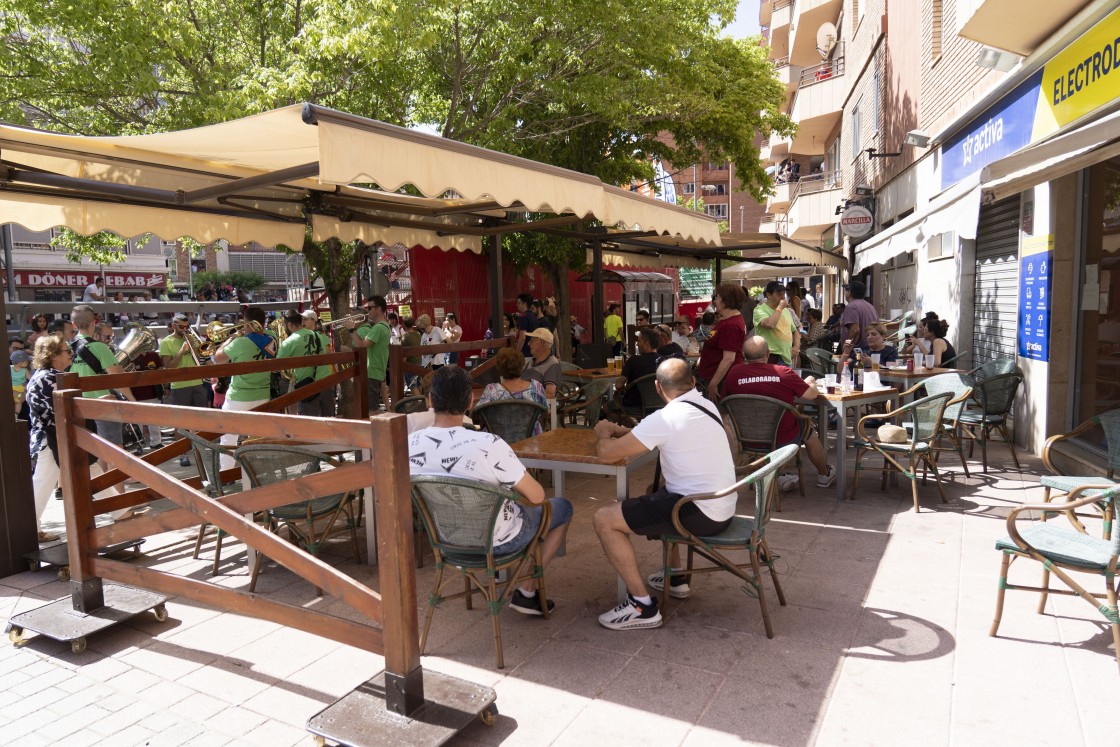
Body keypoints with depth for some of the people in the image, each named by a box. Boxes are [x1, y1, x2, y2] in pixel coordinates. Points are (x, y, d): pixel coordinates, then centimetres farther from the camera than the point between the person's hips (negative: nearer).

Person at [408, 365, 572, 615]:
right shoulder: (489, 445, -33)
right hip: (497, 541, -5)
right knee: (563, 508, 20)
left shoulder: (410, 445, -17)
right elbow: (536, 496, -23)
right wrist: (517, 482, 0)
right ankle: (526, 592, 18)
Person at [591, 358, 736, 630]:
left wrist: (603, 433, 5)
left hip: (700, 514, -9)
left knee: (604, 519, -7)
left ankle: (642, 606, -3)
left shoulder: (667, 418, -19)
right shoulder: (706, 406, 7)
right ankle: (676, 577, 37)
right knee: (657, 494, 35)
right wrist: (619, 430, 13)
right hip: (722, 507, 9)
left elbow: (607, 452, -16)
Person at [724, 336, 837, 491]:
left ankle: (778, 477, 31)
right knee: (808, 430, 27)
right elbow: (812, 394, -5)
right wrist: (809, 382, 18)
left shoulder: (734, 372, -12)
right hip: (784, 439, -2)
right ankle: (825, 475, 48)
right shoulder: (784, 372, -17)